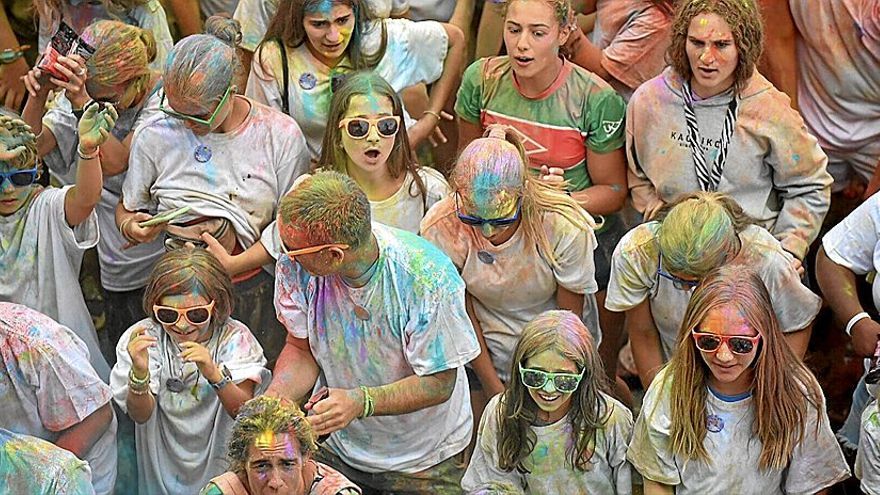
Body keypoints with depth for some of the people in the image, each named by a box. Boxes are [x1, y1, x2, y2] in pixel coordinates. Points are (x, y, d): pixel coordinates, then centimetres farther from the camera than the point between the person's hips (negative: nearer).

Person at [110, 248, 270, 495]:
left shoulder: (234, 338, -7)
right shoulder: (142, 338, -5)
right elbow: (140, 416, -11)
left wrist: (214, 374, -33)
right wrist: (139, 372, -30)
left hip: (219, 467, 0)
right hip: (163, 470, 0)